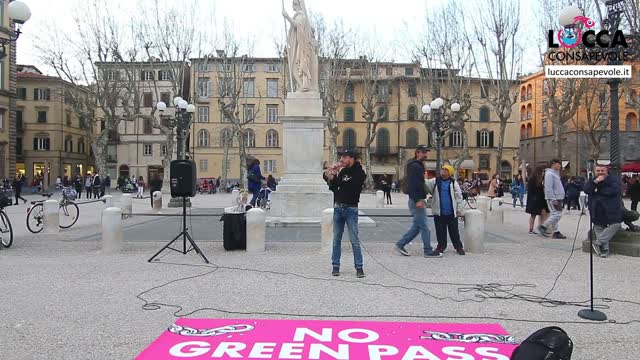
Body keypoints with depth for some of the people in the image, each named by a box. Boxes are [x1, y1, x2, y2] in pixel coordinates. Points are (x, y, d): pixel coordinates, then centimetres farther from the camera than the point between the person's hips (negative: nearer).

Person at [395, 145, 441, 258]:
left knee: (417, 226, 14)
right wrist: (417, 200, -26)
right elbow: (412, 185, -22)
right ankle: (428, 251, 3)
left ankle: (400, 244, 18)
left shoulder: (419, 166, 19)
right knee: (424, 227, -4)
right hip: (416, 200, -10)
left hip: (419, 200, 10)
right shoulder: (414, 166, -14)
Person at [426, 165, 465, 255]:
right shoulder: (435, 181, 6)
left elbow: (459, 197, 4)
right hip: (439, 213, 1)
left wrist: (459, 210, 0)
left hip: (451, 213, -1)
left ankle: (458, 247, 16)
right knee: (440, 231, 8)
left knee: (454, 231, 6)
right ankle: (441, 246, 20)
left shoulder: (453, 183, 3)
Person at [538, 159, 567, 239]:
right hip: (553, 199, -10)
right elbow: (548, 188, -20)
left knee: (556, 215, 9)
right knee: (557, 215, -13)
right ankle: (543, 227, -3)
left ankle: (556, 232, 12)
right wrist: (553, 199, -23)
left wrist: (560, 199, 21)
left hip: (558, 198, 10)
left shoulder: (555, 173, 19)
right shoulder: (549, 174, -13)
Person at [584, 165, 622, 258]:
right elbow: (586, 190, -5)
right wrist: (595, 182, -18)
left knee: (615, 225, -17)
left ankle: (598, 242, -11)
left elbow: (614, 191, -15)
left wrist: (597, 190, -11)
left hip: (610, 211, -2)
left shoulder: (613, 180, 3)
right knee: (599, 229, 0)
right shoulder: (592, 181, 13)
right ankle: (604, 250, 5)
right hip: (597, 212, 2)